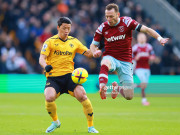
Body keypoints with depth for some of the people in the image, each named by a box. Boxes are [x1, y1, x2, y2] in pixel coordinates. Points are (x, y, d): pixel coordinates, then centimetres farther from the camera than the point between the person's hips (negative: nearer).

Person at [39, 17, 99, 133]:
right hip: (53, 77, -2)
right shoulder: (50, 42, 3)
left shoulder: (74, 41, 13)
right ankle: (55, 122, 4)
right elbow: (42, 58, -6)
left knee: (81, 95, -23)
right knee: (49, 98, -28)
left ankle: (91, 126, -6)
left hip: (69, 75, 2)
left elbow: (88, 53, 14)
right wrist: (46, 66, -29)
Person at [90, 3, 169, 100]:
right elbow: (93, 44, 9)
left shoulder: (126, 22, -7)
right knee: (105, 64, -42)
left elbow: (145, 29, -12)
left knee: (129, 96, -3)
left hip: (125, 61, 0)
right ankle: (102, 88, -44)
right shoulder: (103, 28, -1)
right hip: (110, 58, 0)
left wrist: (159, 38, -26)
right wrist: (95, 52, -15)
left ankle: (117, 88, 30)